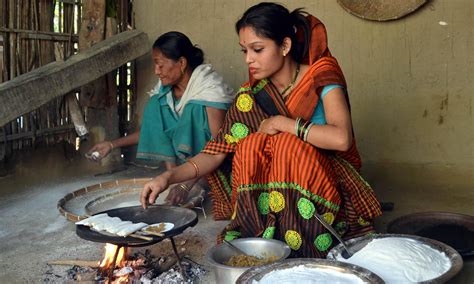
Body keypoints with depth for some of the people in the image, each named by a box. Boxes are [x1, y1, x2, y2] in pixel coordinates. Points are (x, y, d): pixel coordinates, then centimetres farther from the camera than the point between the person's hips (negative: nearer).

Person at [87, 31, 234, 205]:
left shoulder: (211, 89, -22)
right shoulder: (166, 90, -2)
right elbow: (153, 128, 11)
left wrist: (186, 185, -39)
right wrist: (113, 144, 3)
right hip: (184, 159, 6)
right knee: (156, 105, -13)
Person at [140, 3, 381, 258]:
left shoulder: (320, 77, -11)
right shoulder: (251, 96, -2)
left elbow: (341, 138, -29)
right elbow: (217, 152, -7)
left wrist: (281, 123, -21)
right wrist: (169, 177, -20)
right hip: (274, 195, 3)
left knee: (288, 146, -28)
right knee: (250, 146, -22)